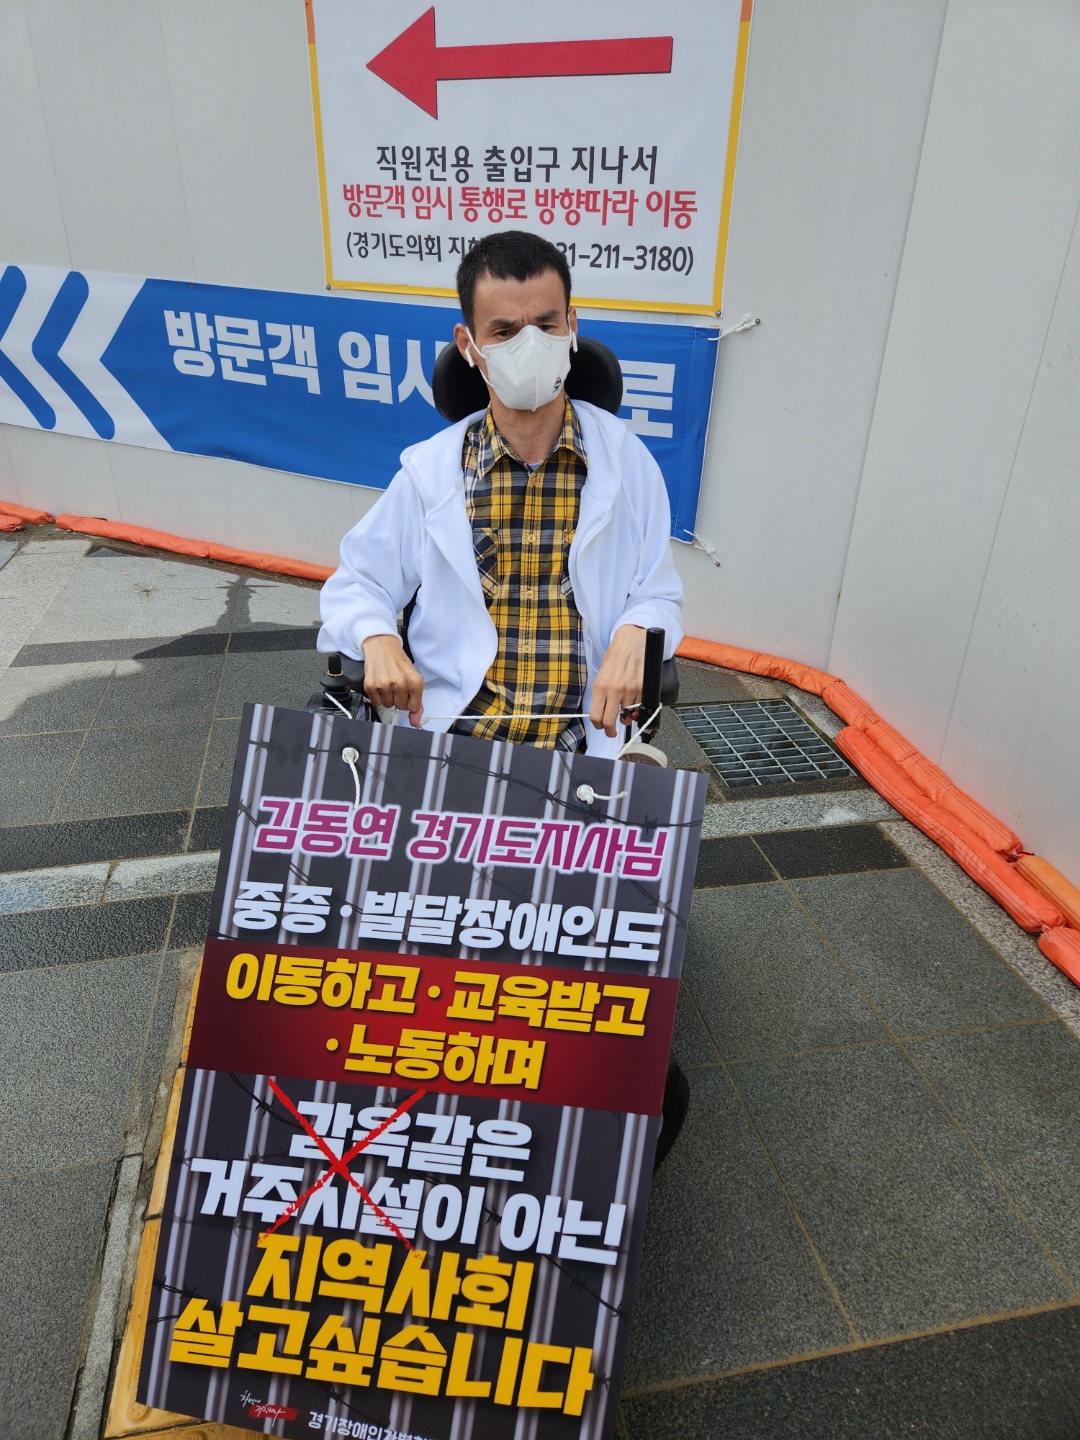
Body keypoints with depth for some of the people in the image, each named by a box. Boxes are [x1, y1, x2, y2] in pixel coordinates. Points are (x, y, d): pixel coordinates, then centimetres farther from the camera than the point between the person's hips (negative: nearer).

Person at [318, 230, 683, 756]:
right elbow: (354, 588, 10)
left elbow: (659, 596, 9)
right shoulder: (429, 469, 4)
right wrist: (378, 639, -12)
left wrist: (633, 635, -14)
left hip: (584, 739, 1)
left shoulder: (625, 458, 3)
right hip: (449, 730, 0)